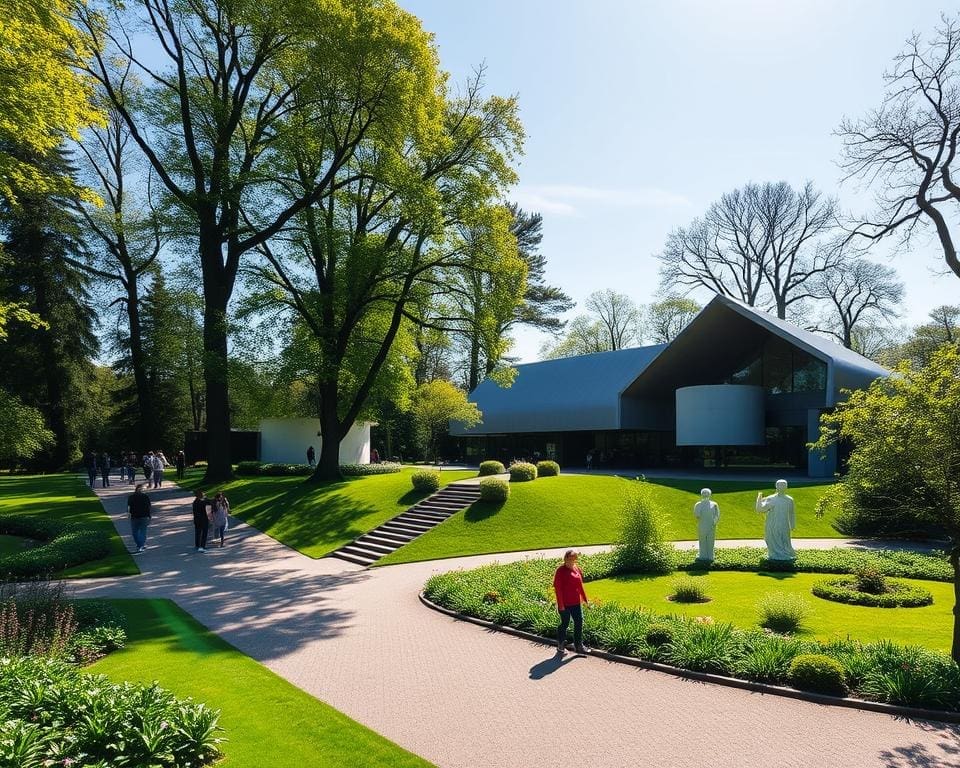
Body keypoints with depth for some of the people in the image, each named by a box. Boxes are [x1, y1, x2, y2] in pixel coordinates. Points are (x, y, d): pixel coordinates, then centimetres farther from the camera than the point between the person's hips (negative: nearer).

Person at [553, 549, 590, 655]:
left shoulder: (577, 569, 6)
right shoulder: (561, 571, -14)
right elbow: (557, 588, -14)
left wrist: (585, 598, 16)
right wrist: (560, 604, -16)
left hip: (576, 602, 6)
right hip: (565, 604, -6)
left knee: (579, 622, 9)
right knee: (564, 623, 6)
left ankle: (579, 646, 22)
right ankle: (561, 646, 23)